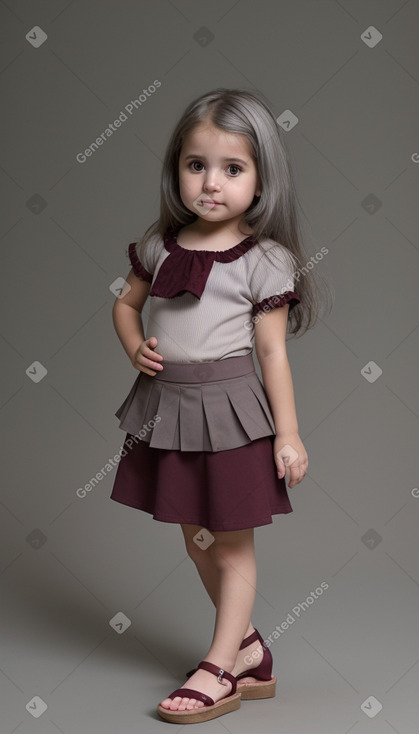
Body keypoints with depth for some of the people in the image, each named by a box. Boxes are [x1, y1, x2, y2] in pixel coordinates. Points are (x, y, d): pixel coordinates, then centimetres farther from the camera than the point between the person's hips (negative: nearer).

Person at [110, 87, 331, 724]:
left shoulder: (264, 260, -10)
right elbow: (126, 303, 17)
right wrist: (136, 349, -3)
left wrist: (287, 433, -9)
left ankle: (220, 667, 20)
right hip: (167, 405, 6)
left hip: (228, 408, -6)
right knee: (196, 539, 17)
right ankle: (249, 651, 36)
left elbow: (272, 350, -9)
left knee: (232, 542, 6)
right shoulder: (160, 246, 3)